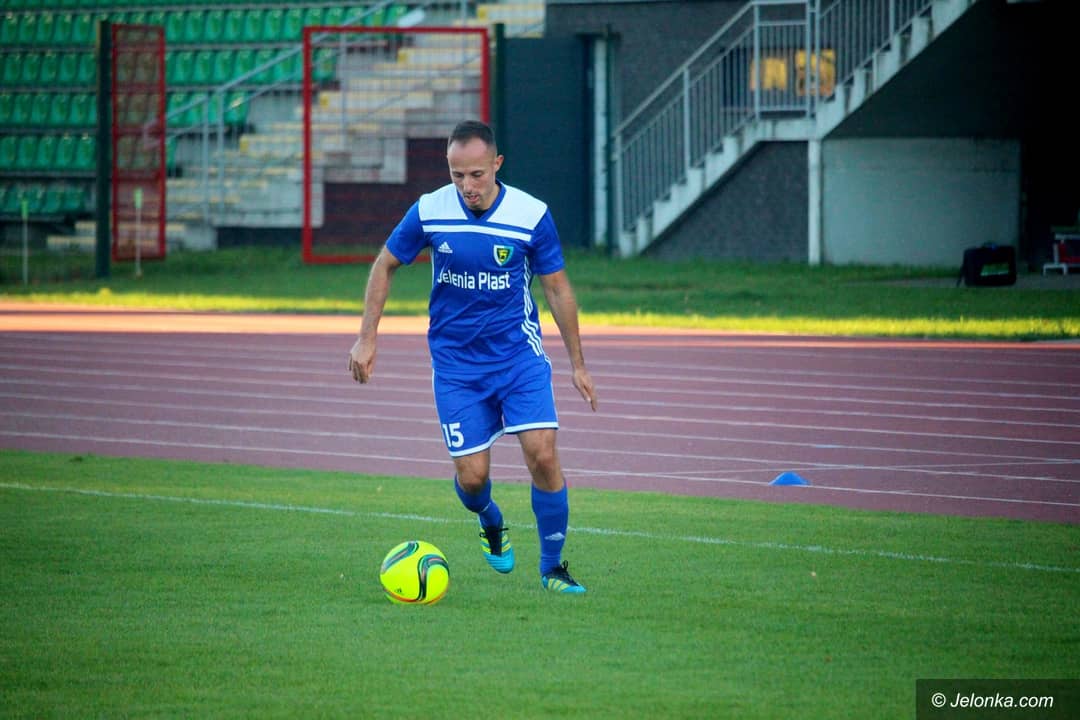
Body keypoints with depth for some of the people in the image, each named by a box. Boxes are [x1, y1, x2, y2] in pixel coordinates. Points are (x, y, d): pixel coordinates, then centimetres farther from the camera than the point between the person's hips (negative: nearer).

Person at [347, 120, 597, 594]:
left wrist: (577, 364, 6)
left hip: (519, 354, -1)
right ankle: (491, 524, 33)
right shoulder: (429, 212, -9)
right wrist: (367, 339, 3)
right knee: (472, 476, -4)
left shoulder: (532, 216, -11)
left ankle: (552, 568, 1)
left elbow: (558, 288, 2)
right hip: (455, 363, 1)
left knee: (542, 453, -16)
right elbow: (385, 265, 8)